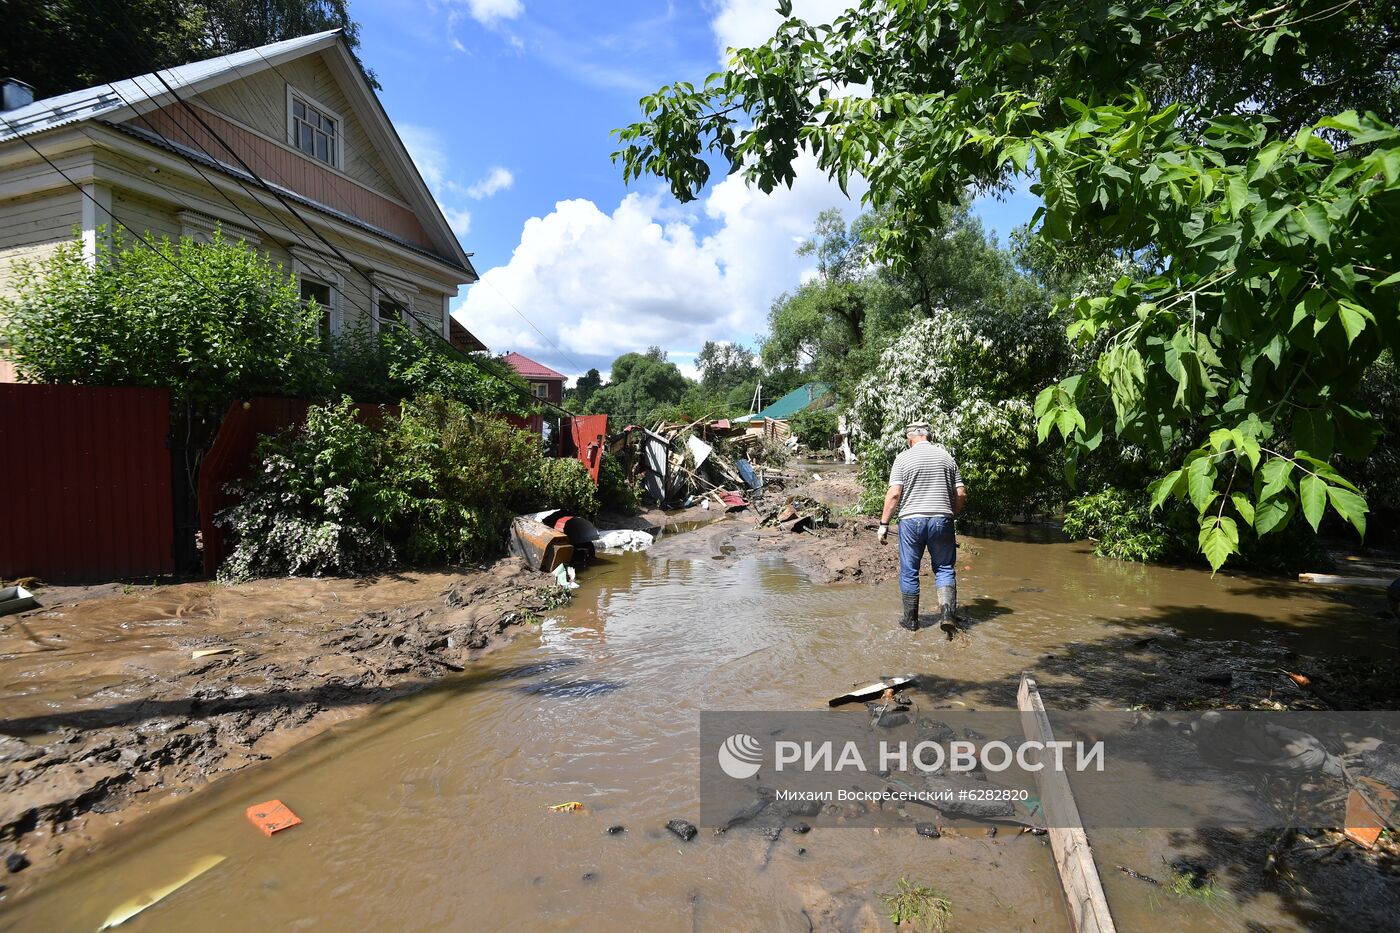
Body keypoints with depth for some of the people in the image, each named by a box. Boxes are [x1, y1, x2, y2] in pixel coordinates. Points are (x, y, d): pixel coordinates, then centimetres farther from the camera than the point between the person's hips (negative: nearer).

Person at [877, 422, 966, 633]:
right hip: (942, 520, 2)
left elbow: (894, 494, -9)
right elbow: (961, 494, 5)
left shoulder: (903, 458, -2)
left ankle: (911, 620, 17)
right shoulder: (947, 457, 7)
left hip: (911, 520, -2)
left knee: (909, 572, 9)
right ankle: (947, 613, -4)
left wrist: (884, 524, -4)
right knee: (945, 569, 13)